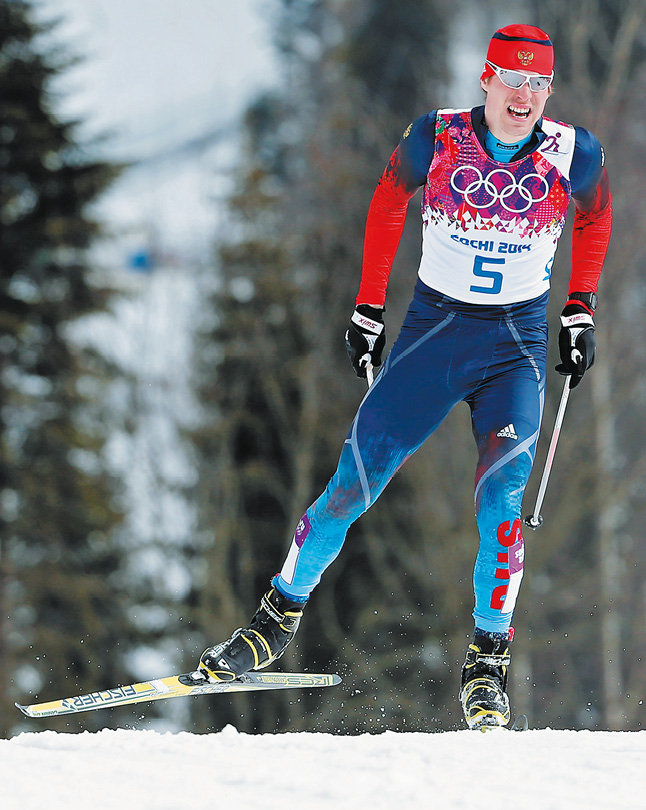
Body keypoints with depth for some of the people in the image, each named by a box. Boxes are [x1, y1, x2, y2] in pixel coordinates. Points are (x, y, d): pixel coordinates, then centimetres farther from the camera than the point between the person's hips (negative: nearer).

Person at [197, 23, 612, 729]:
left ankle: (488, 658, -6)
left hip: (518, 343, 0)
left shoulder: (572, 154, -8)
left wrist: (580, 313, 9)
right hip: (431, 327, 0)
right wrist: (368, 310, 9)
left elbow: (595, 219, 13)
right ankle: (281, 612, 13)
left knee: (501, 497, -17)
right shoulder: (435, 140, -10)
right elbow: (386, 208, 8)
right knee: (354, 485, -4)